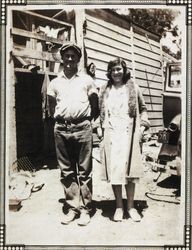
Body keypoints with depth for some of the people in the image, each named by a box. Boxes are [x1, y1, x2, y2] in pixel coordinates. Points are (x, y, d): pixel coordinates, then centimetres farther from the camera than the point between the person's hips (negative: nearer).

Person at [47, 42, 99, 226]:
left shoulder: (86, 80, 8)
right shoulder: (55, 82, 13)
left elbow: (95, 107, 10)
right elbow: (52, 107, 18)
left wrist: (87, 120, 3)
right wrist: (60, 119, 8)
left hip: (82, 128, -2)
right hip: (61, 129, 3)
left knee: (84, 171, 0)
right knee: (67, 171, 6)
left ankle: (85, 209, 8)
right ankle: (72, 207, 16)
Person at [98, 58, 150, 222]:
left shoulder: (133, 88, 9)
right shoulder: (105, 91, 13)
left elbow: (143, 108, 14)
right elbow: (100, 112, 17)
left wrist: (143, 125, 2)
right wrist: (99, 128, 4)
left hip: (129, 134, -1)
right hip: (111, 135, 1)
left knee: (129, 170, 2)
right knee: (113, 170, 0)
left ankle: (130, 206, 15)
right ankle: (119, 206, 13)